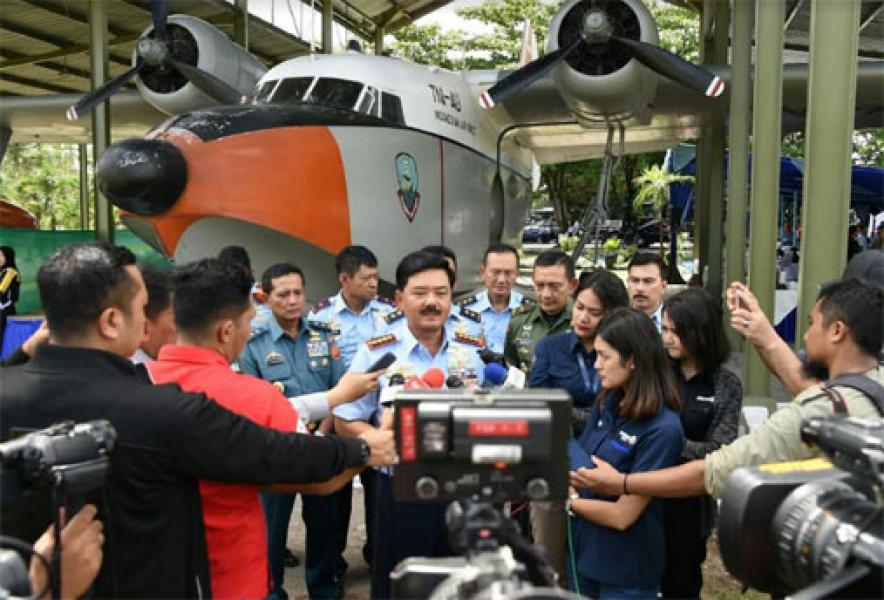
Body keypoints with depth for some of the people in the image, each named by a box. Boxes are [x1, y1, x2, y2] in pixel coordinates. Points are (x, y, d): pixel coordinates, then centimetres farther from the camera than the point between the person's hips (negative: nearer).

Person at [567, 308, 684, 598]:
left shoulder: (662, 429, -22)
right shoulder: (605, 404, -1)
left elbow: (622, 515, -20)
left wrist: (568, 501, -9)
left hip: (626, 572, -6)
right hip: (582, 551, 6)